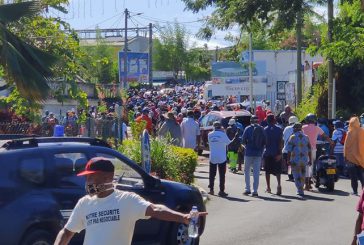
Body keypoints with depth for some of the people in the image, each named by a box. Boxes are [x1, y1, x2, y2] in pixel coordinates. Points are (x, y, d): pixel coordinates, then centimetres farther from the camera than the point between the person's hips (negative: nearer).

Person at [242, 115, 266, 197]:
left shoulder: (248, 128, -5)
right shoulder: (262, 129, 1)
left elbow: (243, 140, -6)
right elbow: (264, 142, 1)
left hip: (249, 153, -2)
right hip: (258, 153, 2)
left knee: (247, 171, 12)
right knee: (256, 172, 4)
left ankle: (247, 189, 9)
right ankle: (255, 191, 1)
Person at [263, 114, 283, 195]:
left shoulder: (264, 130, -1)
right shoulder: (278, 129, -2)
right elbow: (280, 142, -8)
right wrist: (280, 153, -9)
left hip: (267, 153, 0)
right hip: (276, 153, 0)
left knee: (267, 171, 10)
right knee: (277, 170, 5)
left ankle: (268, 187, 11)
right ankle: (279, 184, -16)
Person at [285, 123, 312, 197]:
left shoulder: (292, 137, -6)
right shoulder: (306, 137, 5)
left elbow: (289, 150, -8)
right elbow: (309, 150, 7)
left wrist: (288, 160, -4)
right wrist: (310, 160, 12)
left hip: (295, 159, -4)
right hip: (304, 160, 4)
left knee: (297, 176, 0)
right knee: (302, 175, 17)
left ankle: (300, 191, -7)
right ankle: (300, 190, 28)